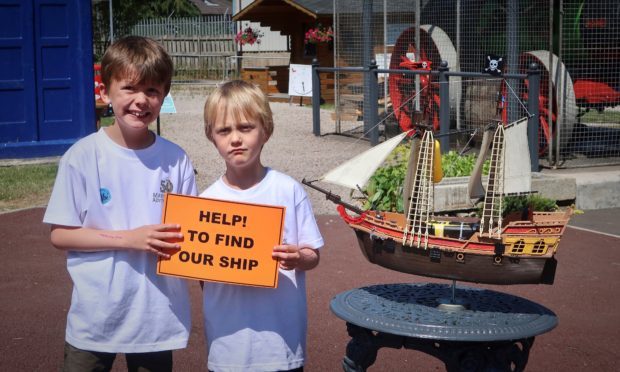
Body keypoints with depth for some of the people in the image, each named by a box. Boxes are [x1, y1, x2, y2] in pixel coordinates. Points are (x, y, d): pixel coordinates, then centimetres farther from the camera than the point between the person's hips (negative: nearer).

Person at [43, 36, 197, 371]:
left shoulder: (175, 159, -2)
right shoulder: (82, 157, -9)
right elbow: (59, 234, -7)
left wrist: (182, 239, -18)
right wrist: (129, 239, -17)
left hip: (157, 316, 2)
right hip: (95, 317, -2)